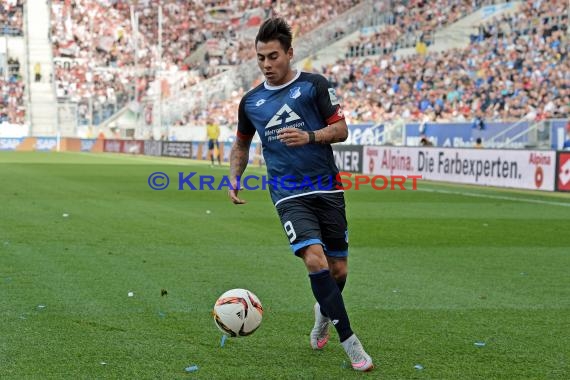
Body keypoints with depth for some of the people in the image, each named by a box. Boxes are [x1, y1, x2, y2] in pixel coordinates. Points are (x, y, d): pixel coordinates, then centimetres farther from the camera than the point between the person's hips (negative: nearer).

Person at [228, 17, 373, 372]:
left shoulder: (314, 85, 0)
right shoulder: (250, 102, 9)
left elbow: (341, 130, -2)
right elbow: (241, 145, 24)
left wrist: (310, 136, -20)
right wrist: (235, 179, 8)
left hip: (328, 189, 0)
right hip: (289, 195, 0)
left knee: (338, 269, 5)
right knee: (315, 259, -22)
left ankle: (324, 311, 40)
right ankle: (351, 343, -17)